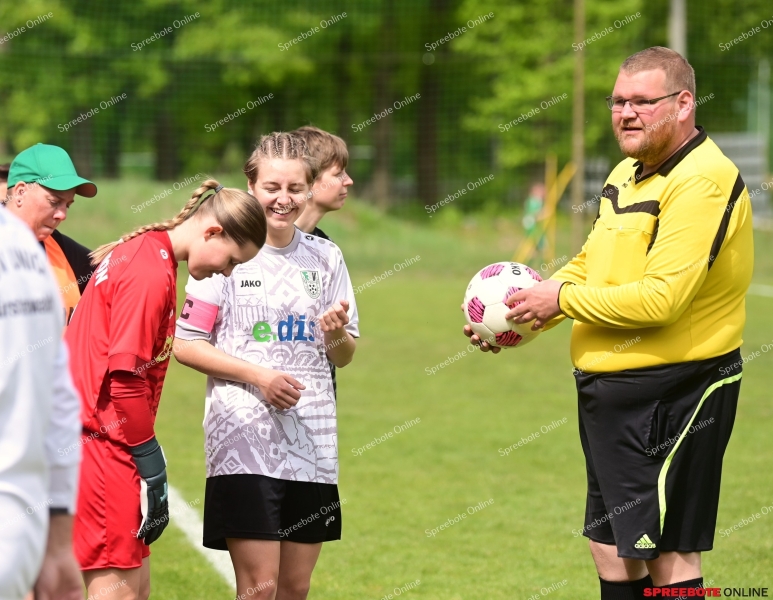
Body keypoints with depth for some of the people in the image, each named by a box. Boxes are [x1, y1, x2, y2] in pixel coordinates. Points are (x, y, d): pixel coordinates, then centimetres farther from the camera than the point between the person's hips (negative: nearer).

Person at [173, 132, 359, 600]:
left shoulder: (325, 257, 10)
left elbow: (345, 357, 13)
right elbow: (186, 346, -4)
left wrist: (336, 335, -10)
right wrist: (258, 375, -14)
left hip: (312, 439, 4)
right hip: (245, 436, -4)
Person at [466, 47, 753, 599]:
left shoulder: (702, 183, -19)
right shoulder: (627, 175, 12)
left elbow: (659, 299, -26)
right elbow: (591, 264, 22)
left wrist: (562, 299, -15)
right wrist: (521, 317, 5)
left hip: (671, 393, -10)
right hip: (611, 388, 10)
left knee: (667, 552, -4)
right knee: (612, 545, 17)